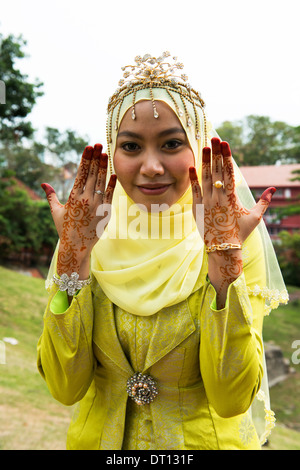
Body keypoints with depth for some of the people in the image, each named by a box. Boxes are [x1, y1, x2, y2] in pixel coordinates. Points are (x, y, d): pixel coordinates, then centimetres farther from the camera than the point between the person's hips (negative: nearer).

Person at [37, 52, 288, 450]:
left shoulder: (238, 241, -17)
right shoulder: (93, 239, -13)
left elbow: (232, 399, -22)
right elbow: (65, 387, -17)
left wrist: (224, 259, -31)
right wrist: (73, 255, -26)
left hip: (206, 439, -1)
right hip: (100, 438, 2)